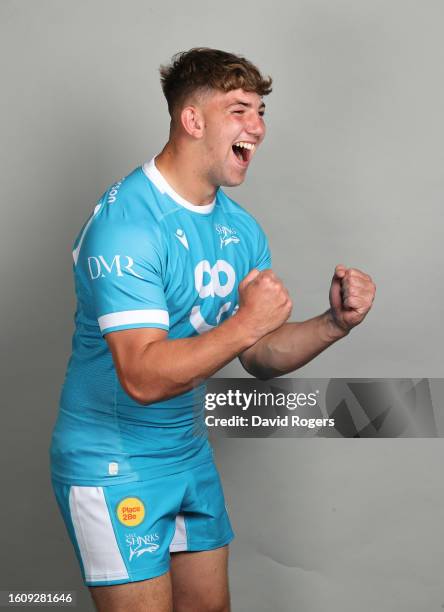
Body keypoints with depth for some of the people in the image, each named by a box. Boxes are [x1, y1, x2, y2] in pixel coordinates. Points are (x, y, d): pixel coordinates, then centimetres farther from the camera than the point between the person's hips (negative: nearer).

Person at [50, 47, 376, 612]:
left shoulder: (241, 228, 3)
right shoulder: (126, 221, -22)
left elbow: (259, 357, 6)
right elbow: (144, 378, -29)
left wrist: (333, 323, -10)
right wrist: (246, 322, -31)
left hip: (190, 455, 8)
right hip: (114, 467, -8)